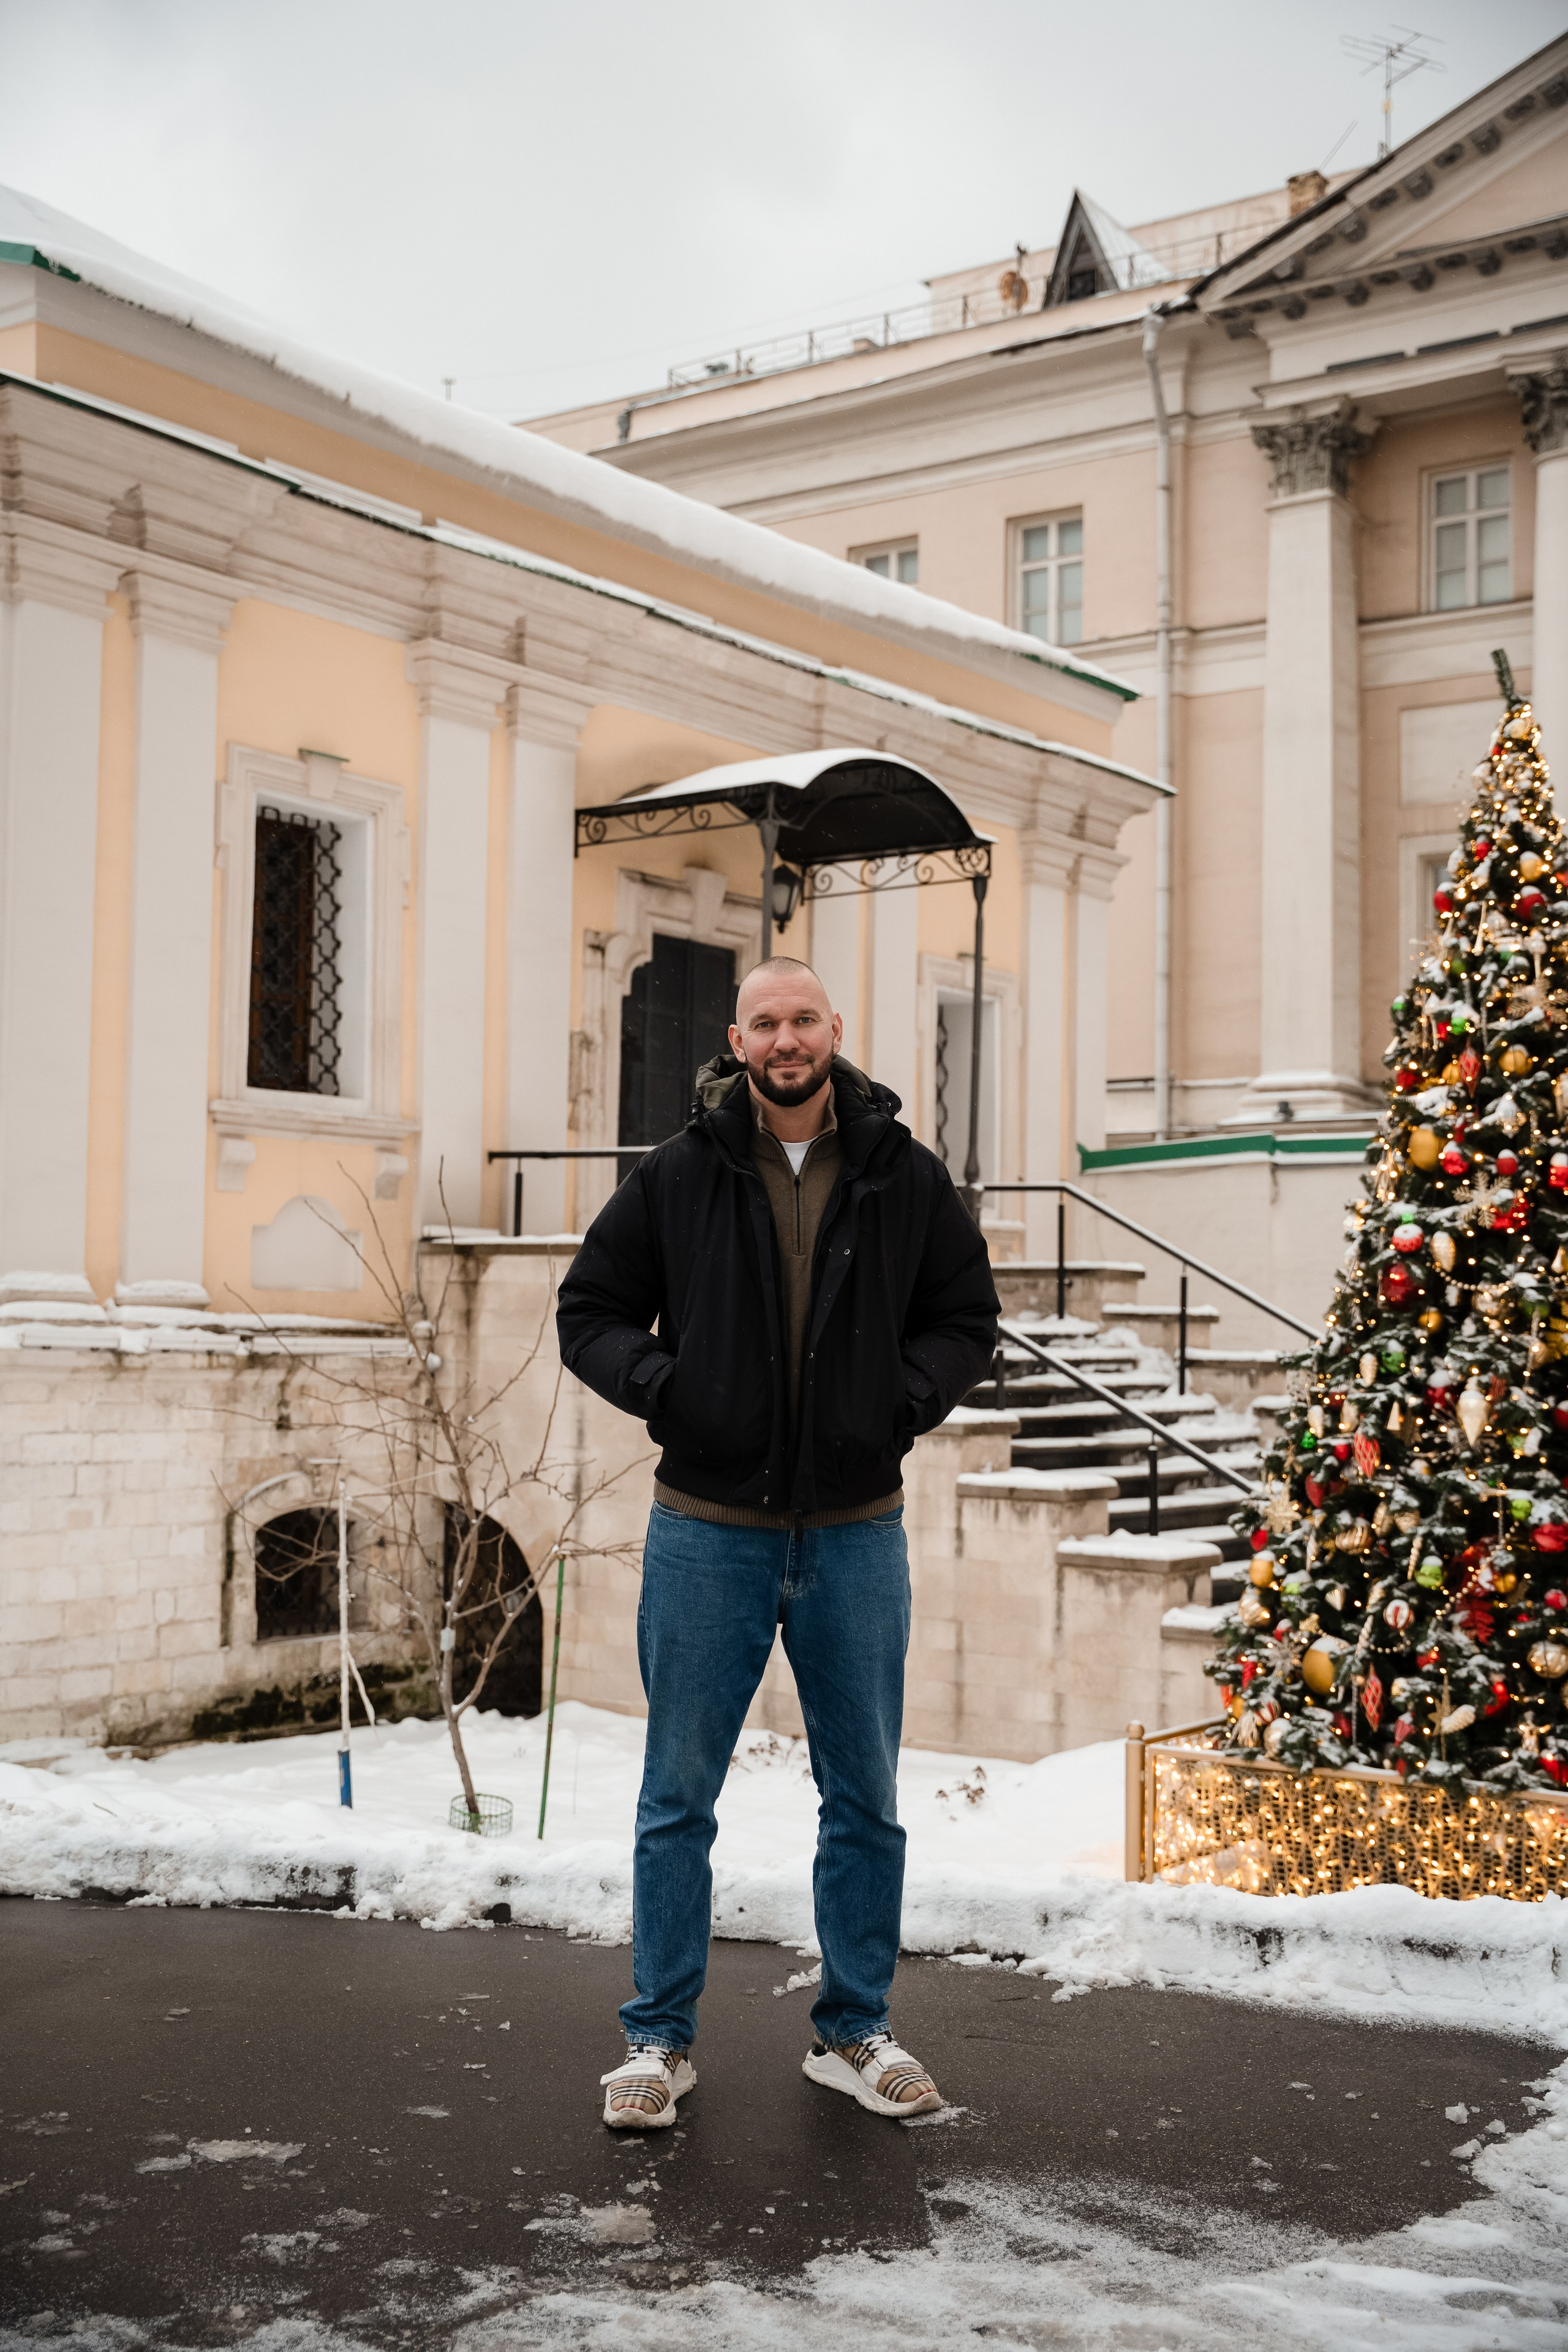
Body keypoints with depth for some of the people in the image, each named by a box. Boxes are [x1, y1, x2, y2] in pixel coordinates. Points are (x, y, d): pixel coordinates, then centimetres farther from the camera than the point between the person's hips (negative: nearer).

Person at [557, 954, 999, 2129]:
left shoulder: (907, 1177, 2)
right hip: (707, 1532, -1)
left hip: (858, 1534, 2)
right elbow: (590, 1311, 6)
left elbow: (968, 1316, 11)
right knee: (678, 1797, 7)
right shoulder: (676, 1176, -1)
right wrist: (662, 1384, -12)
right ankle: (661, 2039, 20)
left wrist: (909, 1393, -7)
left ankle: (855, 2032, 28)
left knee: (865, 1800, 11)